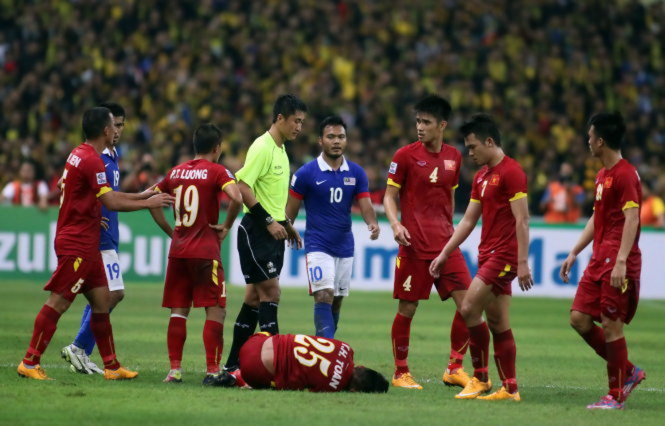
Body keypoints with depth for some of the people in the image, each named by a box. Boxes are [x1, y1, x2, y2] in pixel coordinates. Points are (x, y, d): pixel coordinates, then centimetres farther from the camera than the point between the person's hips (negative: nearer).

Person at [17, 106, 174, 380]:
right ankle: (29, 363, -5)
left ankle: (112, 366, 14)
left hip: (86, 244, 10)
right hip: (77, 244, -10)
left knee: (102, 301, 11)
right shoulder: (91, 160, -17)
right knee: (58, 303, -8)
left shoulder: (80, 155, 14)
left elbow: (107, 196, 24)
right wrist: (148, 203, -10)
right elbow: (112, 202, -20)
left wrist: (143, 195, 22)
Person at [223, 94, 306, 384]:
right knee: (270, 292, -11)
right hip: (256, 230, -9)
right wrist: (269, 222, -21)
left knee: (255, 296, 9)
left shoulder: (280, 149, 16)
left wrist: (286, 224, 20)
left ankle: (233, 365, 13)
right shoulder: (262, 148, -14)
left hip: (272, 231, 9)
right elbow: (243, 188, -21)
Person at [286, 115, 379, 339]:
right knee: (324, 296, -18)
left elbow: (365, 205, -2)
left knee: (337, 302, 10)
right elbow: (290, 211, 1)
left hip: (345, 245, 5)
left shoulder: (356, 173, 4)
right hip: (318, 246, -5)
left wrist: (373, 223, -23)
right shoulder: (306, 173, -6)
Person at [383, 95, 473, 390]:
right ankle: (400, 373, 12)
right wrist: (395, 224, -18)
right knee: (407, 308, -1)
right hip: (415, 244, -4)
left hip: (445, 243, 4)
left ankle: (454, 368, 4)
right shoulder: (405, 155, -3)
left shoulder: (453, 157, 10)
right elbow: (390, 195, -1)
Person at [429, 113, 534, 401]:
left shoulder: (511, 172, -11)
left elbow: (522, 219, -16)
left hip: (504, 255, -9)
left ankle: (480, 378, -4)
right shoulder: (482, 177, 17)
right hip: (488, 255, 9)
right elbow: (468, 220, 21)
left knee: (469, 309, -13)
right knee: (498, 323, 6)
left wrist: (522, 262, -20)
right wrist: (444, 254, 18)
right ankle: (509, 388, 7)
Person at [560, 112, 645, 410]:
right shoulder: (602, 175, 17)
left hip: (618, 264, -10)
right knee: (579, 318, 5)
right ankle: (628, 372, 15)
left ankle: (616, 395, 1)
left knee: (611, 325, -7)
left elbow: (632, 219, -20)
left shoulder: (626, 174, -13)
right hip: (599, 260, 10)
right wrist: (574, 254, 23)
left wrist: (621, 261, -27)